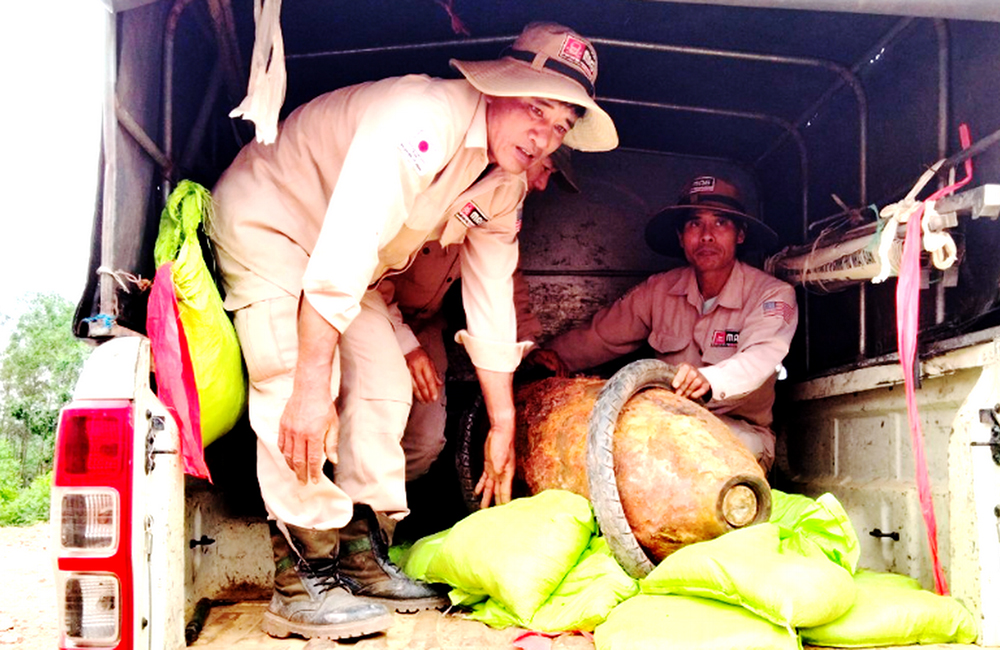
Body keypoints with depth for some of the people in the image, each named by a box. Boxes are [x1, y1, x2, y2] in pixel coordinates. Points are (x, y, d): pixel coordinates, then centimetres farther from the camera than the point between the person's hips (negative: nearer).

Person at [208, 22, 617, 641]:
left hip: (348, 259, 9)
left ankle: (362, 559, 10)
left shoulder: (507, 183, -4)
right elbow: (341, 254, -40)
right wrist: (311, 387, -41)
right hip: (264, 219, -9)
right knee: (296, 382, -23)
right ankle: (304, 581, -18)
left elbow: (492, 293, 2)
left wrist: (504, 423, 3)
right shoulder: (425, 117, -33)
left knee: (384, 387, 1)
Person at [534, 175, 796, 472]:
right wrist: (554, 355, -11)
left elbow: (761, 357, -26)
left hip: (740, 429, -3)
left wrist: (709, 380, -48)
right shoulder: (659, 290, 6)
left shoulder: (772, 294, -8)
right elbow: (601, 335, 11)